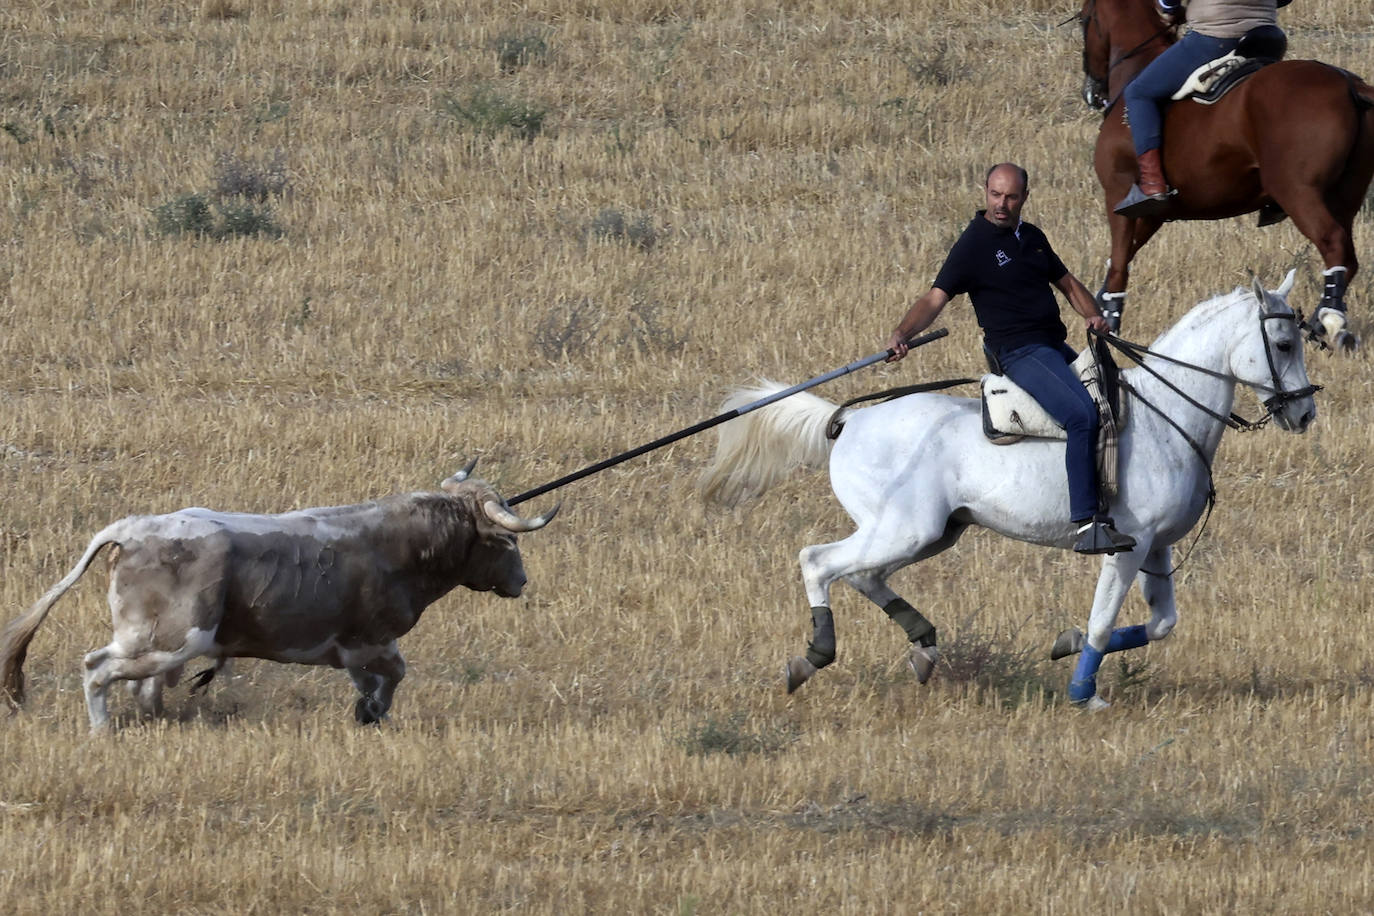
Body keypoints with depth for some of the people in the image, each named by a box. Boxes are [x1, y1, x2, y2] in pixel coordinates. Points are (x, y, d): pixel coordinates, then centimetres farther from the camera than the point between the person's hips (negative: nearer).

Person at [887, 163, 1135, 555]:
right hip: (1019, 353, -9)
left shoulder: (1031, 237, 15)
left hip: (1056, 347, 9)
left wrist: (1093, 316, 6)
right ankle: (1086, 526, -33)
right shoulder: (974, 245, -6)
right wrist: (902, 334, -32)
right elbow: (936, 298, -15)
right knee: (1083, 415, -28)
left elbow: (1067, 283, 26)